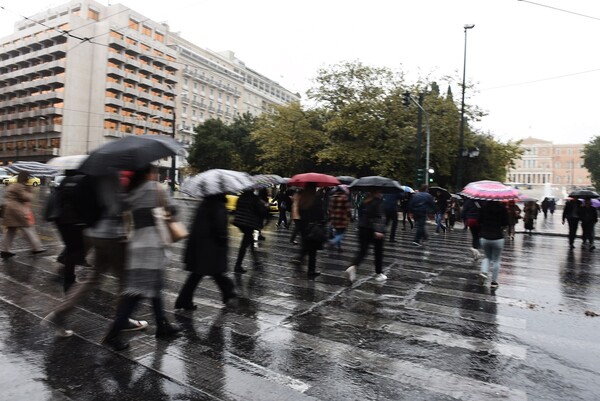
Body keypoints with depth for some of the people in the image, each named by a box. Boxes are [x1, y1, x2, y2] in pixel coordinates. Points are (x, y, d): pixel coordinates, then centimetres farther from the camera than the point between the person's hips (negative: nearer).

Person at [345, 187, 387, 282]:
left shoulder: (365, 200, 8)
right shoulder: (378, 201, -12)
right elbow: (380, 216, -22)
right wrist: (379, 230, -28)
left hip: (363, 228, 5)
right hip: (375, 230, -5)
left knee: (362, 250, 7)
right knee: (378, 252, 11)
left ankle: (353, 267, -18)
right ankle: (379, 274, 20)